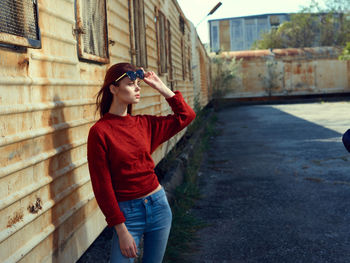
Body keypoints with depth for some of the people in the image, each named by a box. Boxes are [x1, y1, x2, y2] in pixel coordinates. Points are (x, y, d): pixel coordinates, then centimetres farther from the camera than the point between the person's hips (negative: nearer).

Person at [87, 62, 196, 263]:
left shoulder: (144, 124, 4)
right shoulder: (100, 131, -12)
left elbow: (186, 116, 13)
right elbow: (103, 185, -12)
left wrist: (162, 88, 4)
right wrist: (121, 230, -13)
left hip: (159, 204, 5)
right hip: (127, 212, -5)